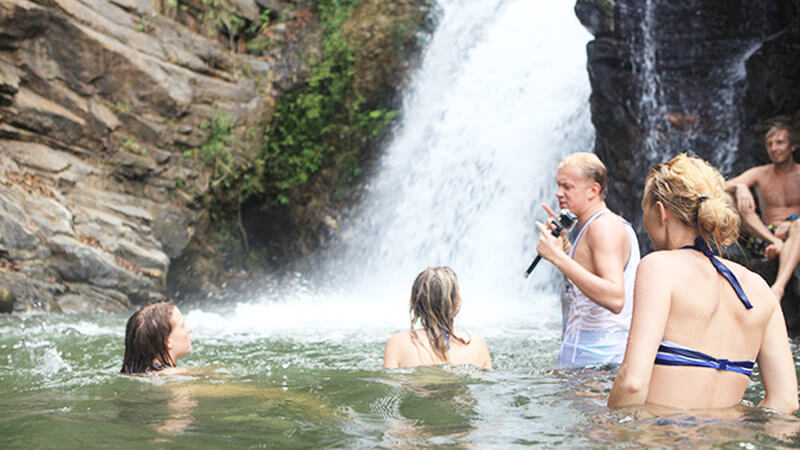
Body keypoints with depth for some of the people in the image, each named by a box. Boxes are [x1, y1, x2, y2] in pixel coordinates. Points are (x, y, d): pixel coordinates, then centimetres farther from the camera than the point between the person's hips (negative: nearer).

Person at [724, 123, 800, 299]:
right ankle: (775, 243, -37)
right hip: (768, 233, 3)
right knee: (738, 201, -17)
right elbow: (723, 188, -6)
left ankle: (779, 285, -57)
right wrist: (739, 187, -30)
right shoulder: (760, 174, 10)